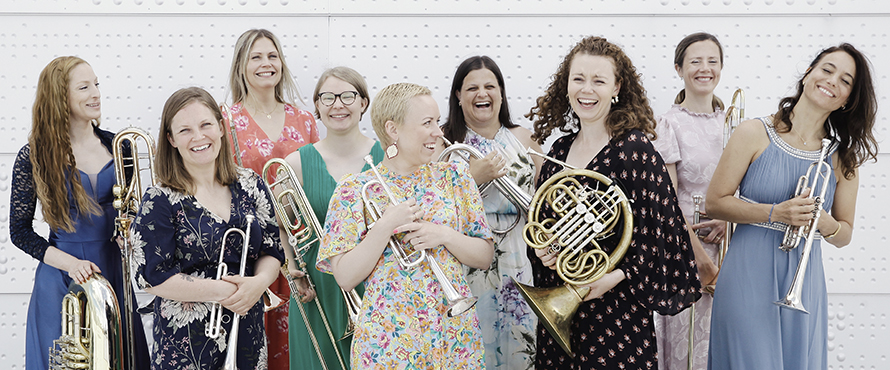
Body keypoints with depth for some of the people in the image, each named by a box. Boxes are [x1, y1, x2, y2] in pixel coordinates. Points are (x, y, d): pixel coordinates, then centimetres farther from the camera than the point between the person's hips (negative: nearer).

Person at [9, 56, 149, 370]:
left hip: (114, 271, 3)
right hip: (63, 281, -3)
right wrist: (69, 263, -16)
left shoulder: (115, 146, 3)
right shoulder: (34, 156, -7)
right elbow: (19, 232, -3)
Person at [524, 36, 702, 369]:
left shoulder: (634, 150, -10)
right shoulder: (559, 150, 9)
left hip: (615, 311, -6)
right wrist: (540, 250, -3)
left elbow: (654, 233, -13)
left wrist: (618, 276, -24)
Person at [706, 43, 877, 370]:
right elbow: (714, 202, -5)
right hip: (749, 279, -3)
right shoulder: (755, 134, -3)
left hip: (803, 284, 3)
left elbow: (844, 235, 10)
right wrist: (776, 214, -17)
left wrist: (823, 222, -13)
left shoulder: (843, 157, 6)